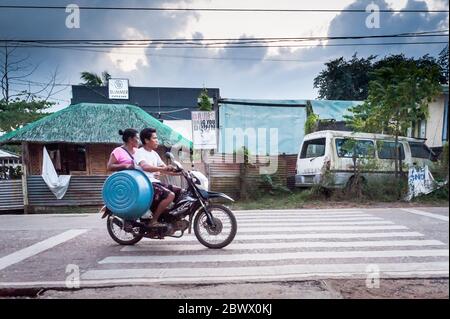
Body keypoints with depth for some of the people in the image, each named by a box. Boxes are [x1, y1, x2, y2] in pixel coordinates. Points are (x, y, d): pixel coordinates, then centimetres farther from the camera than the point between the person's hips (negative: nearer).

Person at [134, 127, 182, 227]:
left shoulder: (154, 153, 17)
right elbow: (145, 167, -30)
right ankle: (153, 221, -20)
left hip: (155, 182, 9)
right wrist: (162, 168, -42)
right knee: (170, 195, -27)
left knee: (179, 191, 5)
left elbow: (165, 169, 16)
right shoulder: (139, 152, -9)